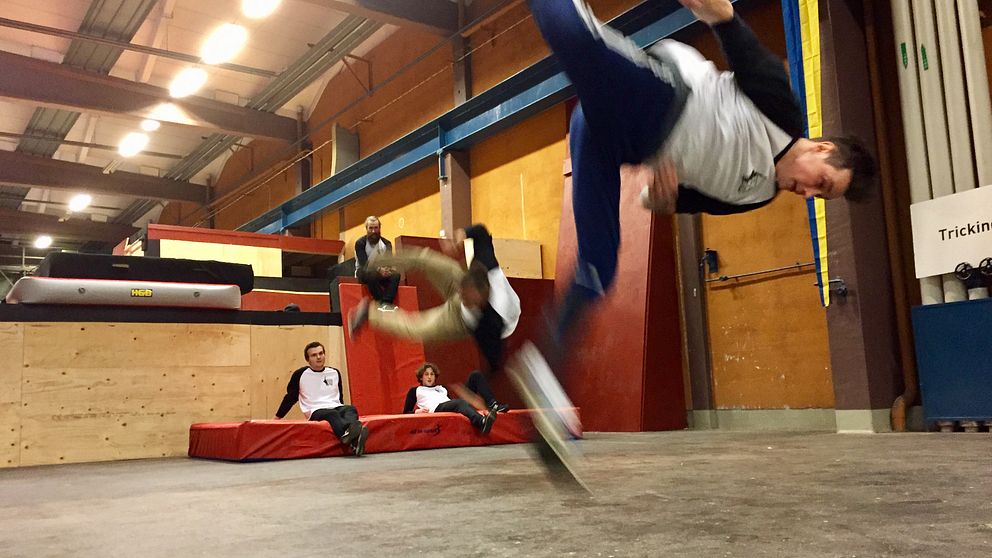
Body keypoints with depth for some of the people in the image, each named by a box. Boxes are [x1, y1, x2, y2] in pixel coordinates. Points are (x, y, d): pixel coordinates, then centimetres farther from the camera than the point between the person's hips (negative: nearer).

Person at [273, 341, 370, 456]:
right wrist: (278, 417, 17)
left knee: (351, 409, -30)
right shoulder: (300, 374, 7)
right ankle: (353, 441, -70)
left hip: (337, 408, 4)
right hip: (316, 412, -4)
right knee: (332, 414, -38)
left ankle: (349, 436, -64)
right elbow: (290, 398, 16)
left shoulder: (335, 373, 18)